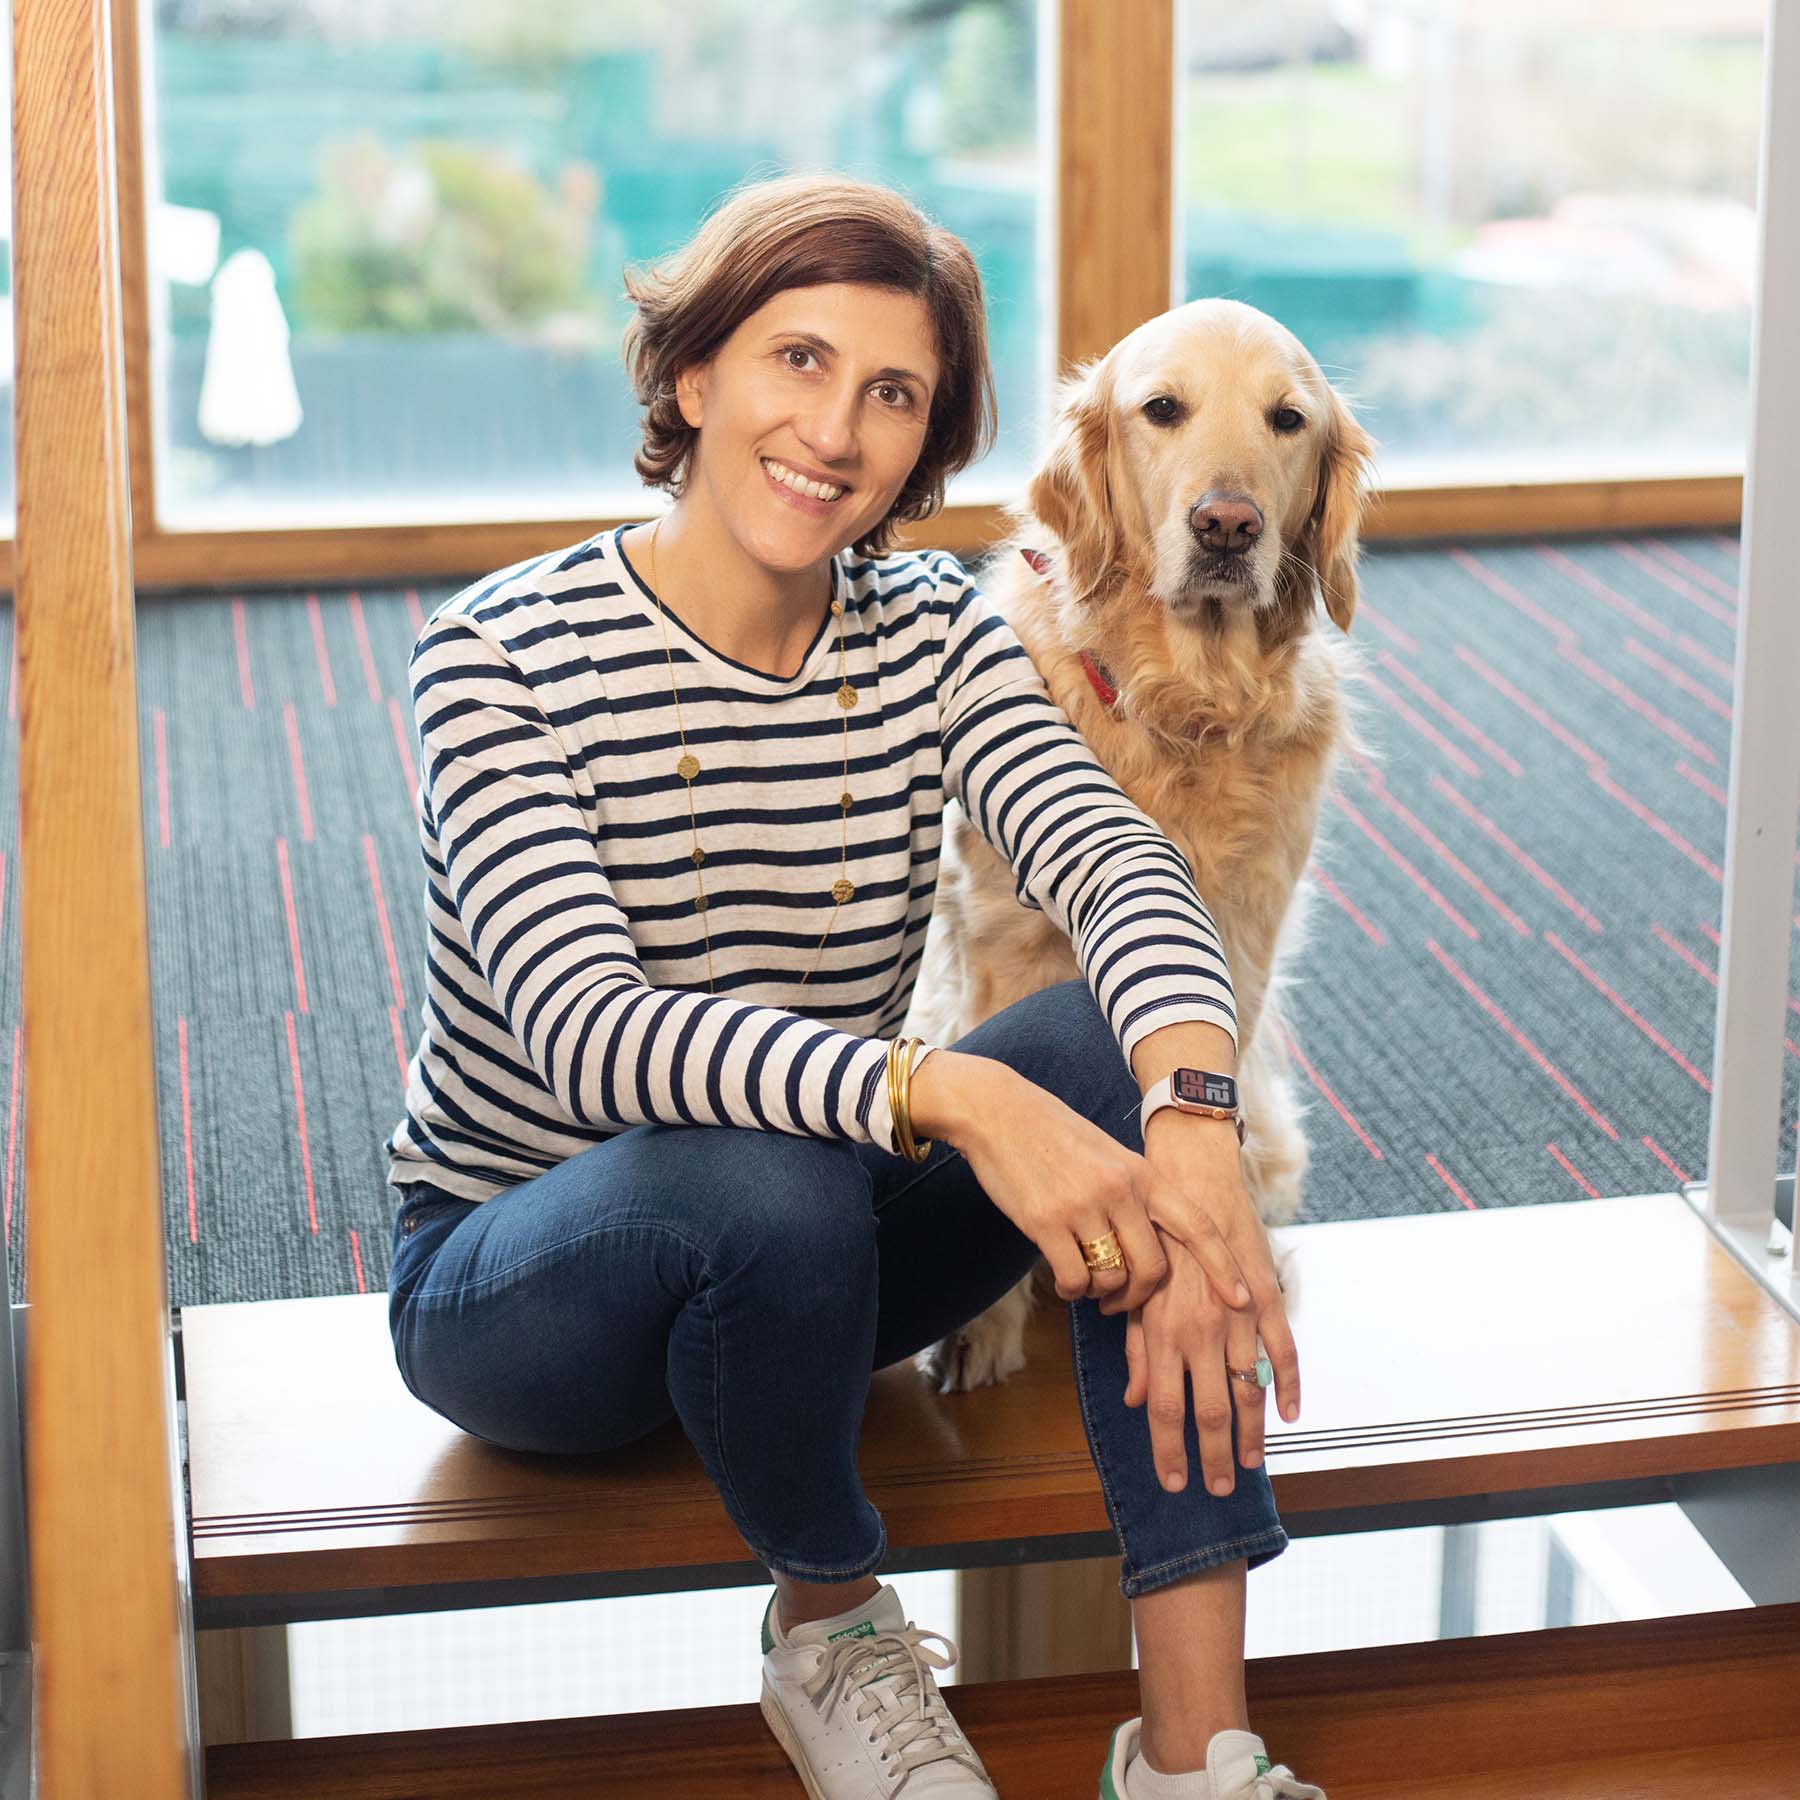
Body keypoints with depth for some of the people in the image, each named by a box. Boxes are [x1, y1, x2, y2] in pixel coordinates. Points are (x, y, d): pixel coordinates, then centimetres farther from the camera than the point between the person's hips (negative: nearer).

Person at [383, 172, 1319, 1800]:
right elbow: (586, 1031, -33)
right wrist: (946, 1093, -48)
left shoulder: (929, 632, -4)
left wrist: (1194, 1133, -44)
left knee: (1131, 1038, -22)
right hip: (519, 1279, -4)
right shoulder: (501, 655, -18)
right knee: (770, 1181, -38)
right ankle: (830, 1633, -6)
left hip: (816, 1244, 5)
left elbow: (1119, 863, -23)